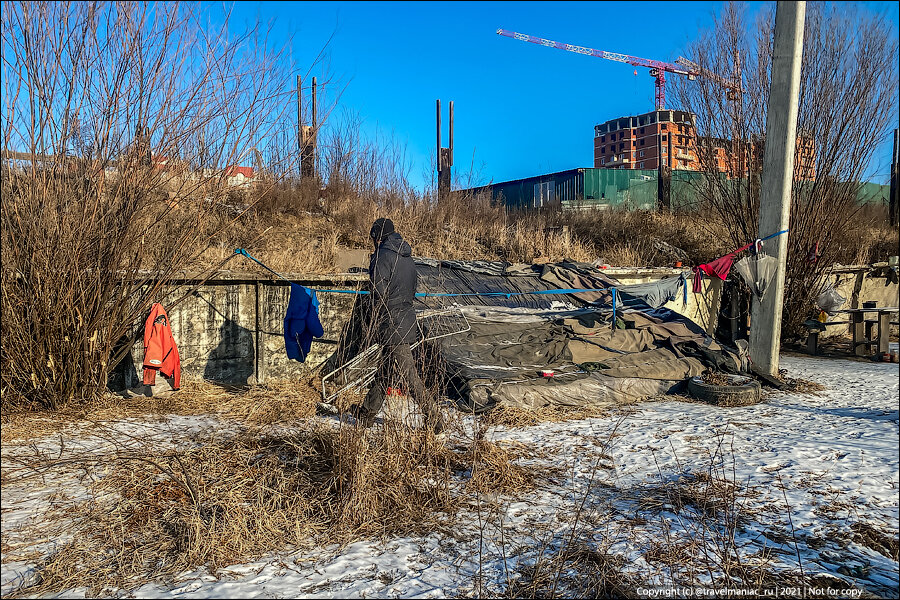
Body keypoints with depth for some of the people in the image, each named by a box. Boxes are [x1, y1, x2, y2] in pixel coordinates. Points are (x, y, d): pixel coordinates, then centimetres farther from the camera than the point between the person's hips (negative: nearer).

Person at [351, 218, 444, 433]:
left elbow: (380, 293, -17)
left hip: (392, 325, -9)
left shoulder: (383, 256, -11)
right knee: (385, 372, 16)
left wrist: (377, 323, -6)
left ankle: (433, 418, -2)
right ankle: (366, 413, 29)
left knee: (408, 374, -5)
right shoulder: (407, 258, 15)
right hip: (407, 320, 9)